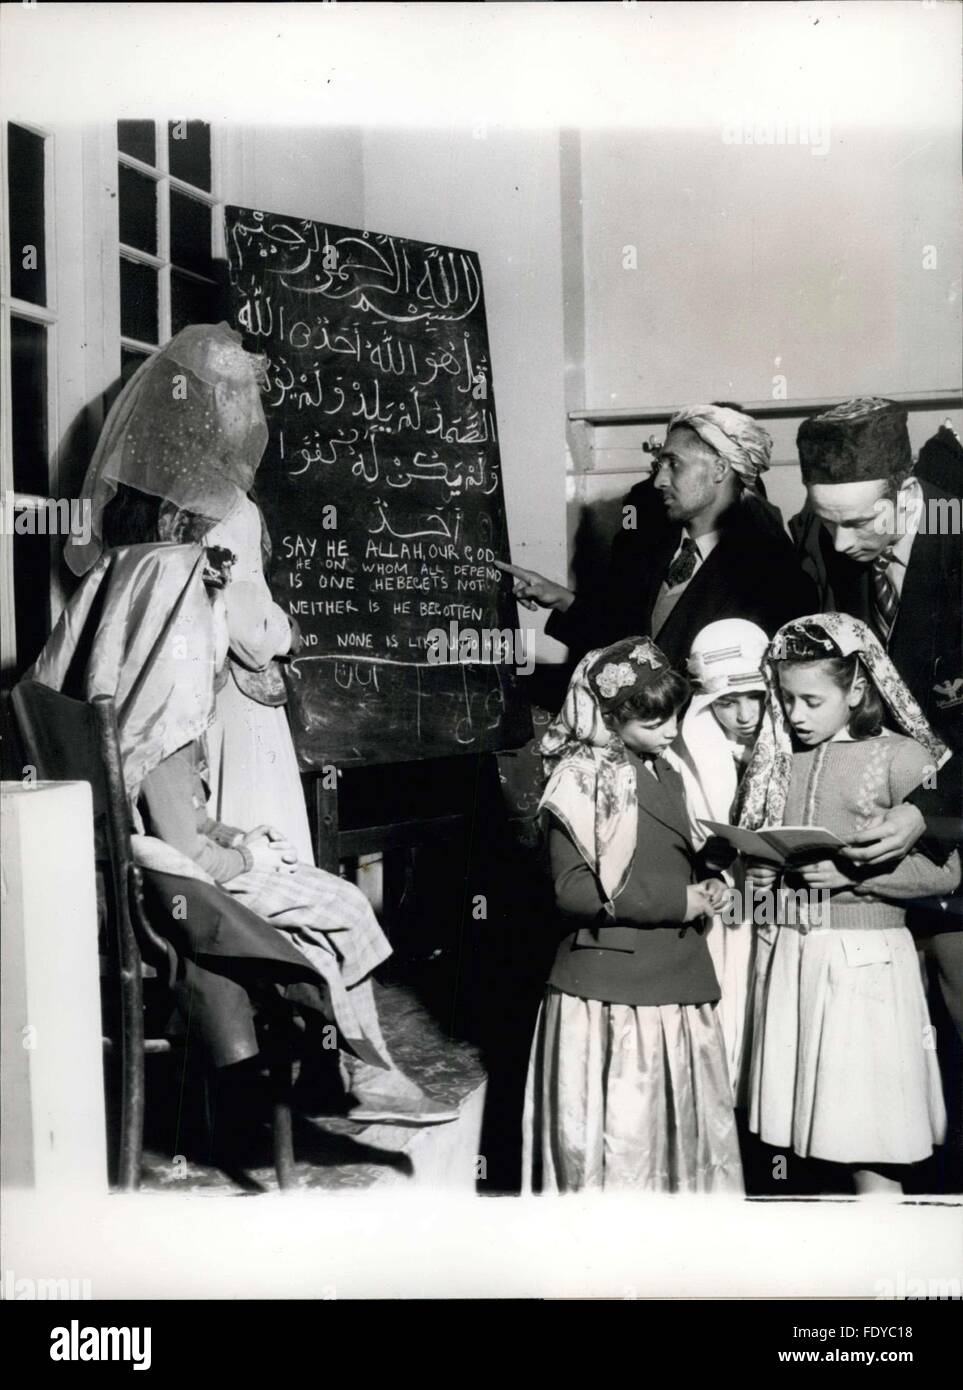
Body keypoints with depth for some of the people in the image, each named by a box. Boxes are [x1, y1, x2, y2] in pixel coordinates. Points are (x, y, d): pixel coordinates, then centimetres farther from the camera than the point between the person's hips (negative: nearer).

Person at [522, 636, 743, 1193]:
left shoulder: (667, 775, 12)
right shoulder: (582, 780, -11)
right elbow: (572, 889, -18)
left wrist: (702, 887, 4)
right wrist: (676, 902, -17)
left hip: (678, 984, 7)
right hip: (609, 993, -7)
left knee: (691, 1124, 12)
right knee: (618, 1133, -1)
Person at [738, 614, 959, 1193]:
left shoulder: (901, 756, -5)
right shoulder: (777, 758, 11)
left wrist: (850, 872, -19)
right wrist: (753, 871, -3)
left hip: (863, 955, -5)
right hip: (782, 951, 5)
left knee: (866, 1141, -1)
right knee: (794, 1131, 9)